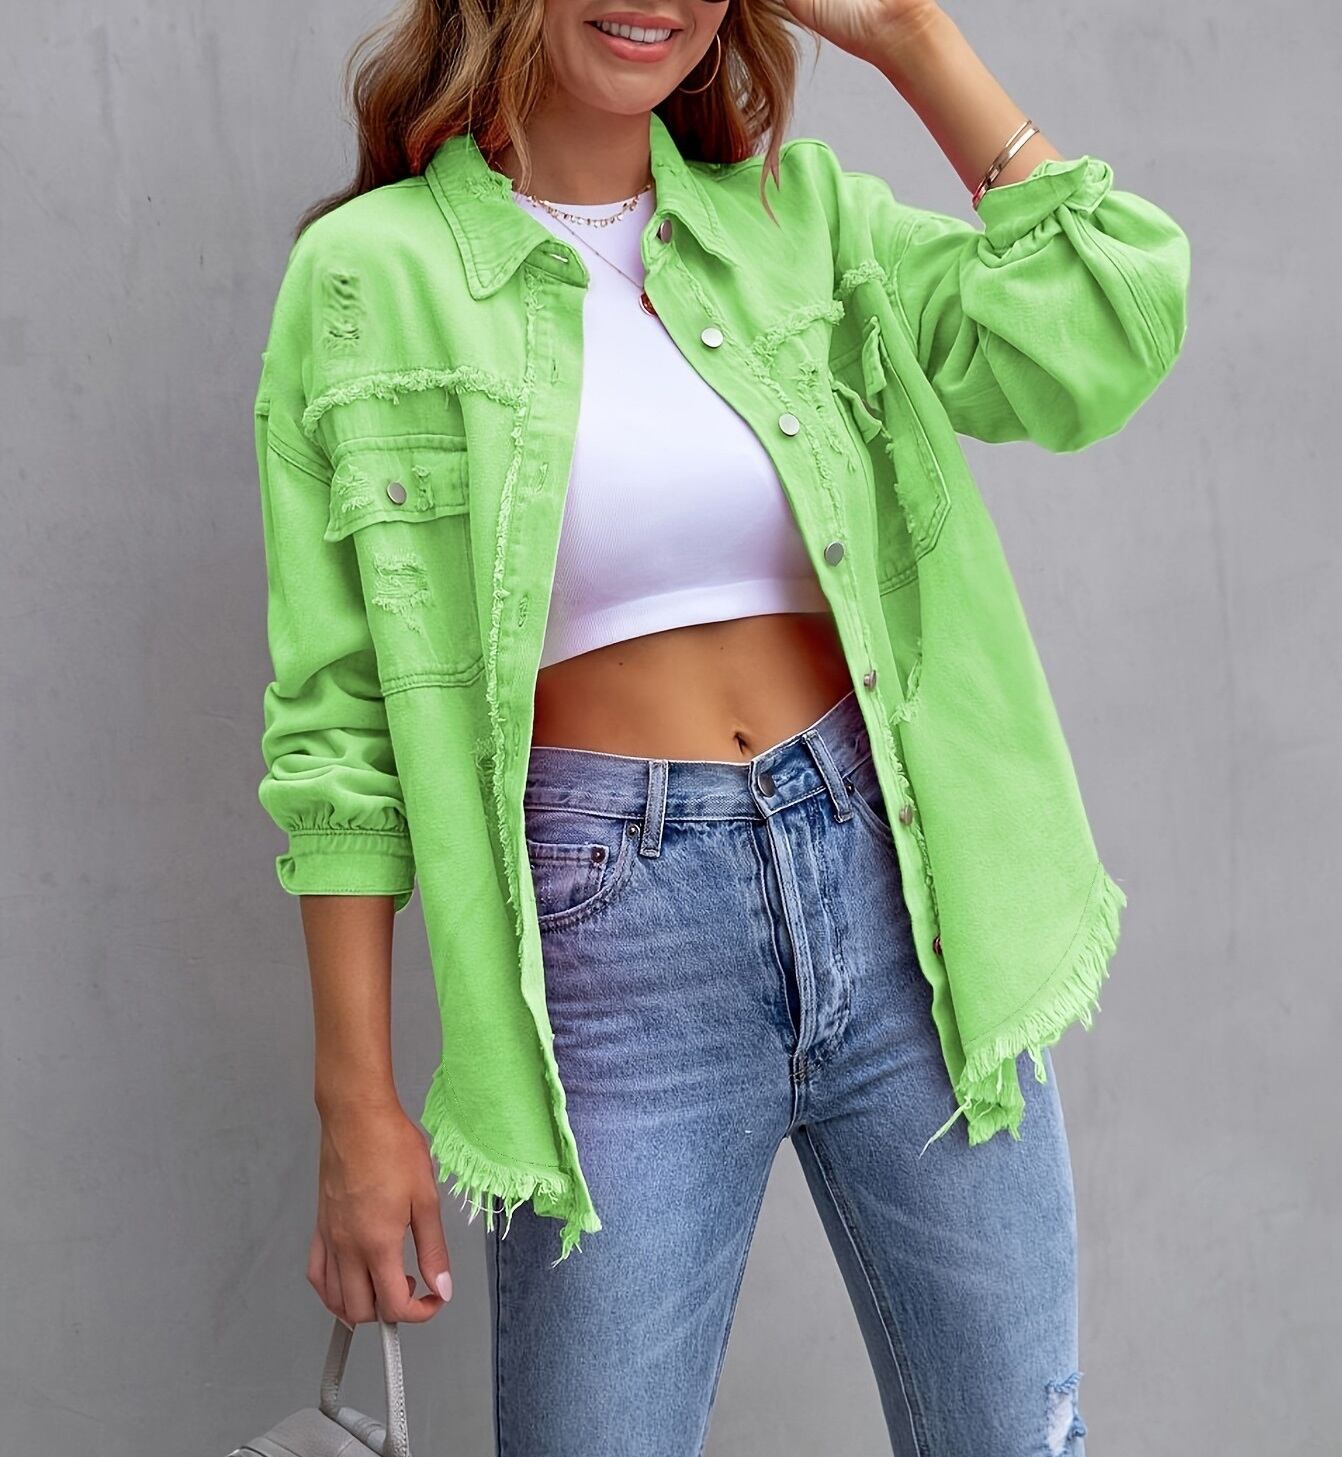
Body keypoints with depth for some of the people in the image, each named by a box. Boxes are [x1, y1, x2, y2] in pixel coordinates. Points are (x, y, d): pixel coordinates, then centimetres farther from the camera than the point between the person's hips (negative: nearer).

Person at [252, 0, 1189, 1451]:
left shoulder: (803, 215, 9)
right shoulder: (369, 274, -1)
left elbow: (1106, 339, -5)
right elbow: (338, 729, -3)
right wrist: (359, 1110, -5)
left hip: (896, 889, 3)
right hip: (611, 937, -3)